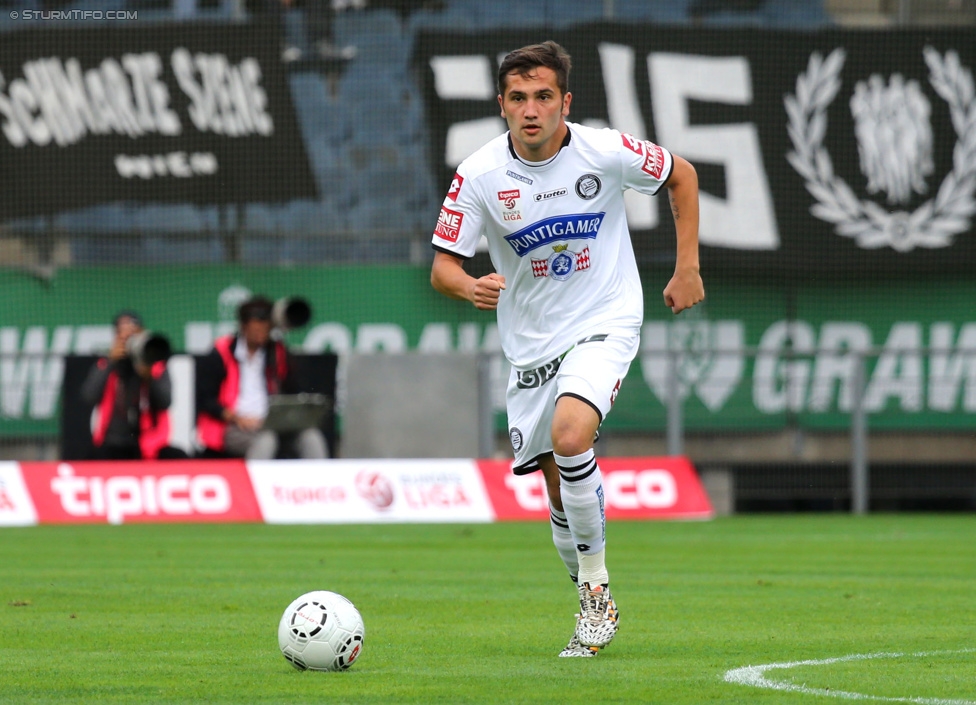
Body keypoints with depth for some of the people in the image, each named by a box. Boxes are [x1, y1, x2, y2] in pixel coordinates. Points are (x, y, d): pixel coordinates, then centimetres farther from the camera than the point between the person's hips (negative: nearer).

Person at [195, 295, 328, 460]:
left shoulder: (278, 352, 14)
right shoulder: (221, 354, 1)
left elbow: (295, 391, 18)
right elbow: (204, 399, -1)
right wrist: (236, 417, -16)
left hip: (275, 426, 4)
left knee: (312, 438, -24)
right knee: (265, 440, -37)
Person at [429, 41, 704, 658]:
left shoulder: (604, 153, -13)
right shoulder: (480, 175, -10)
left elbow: (682, 175, 5)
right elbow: (443, 266, -5)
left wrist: (688, 269, 2)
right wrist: (469, 287, -29)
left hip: (605, 323, -3)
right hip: (530, 345, 3)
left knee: (569, 433, -29)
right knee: (561, 491, 4)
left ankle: (597, 586, -13)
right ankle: (596, 608, 26)